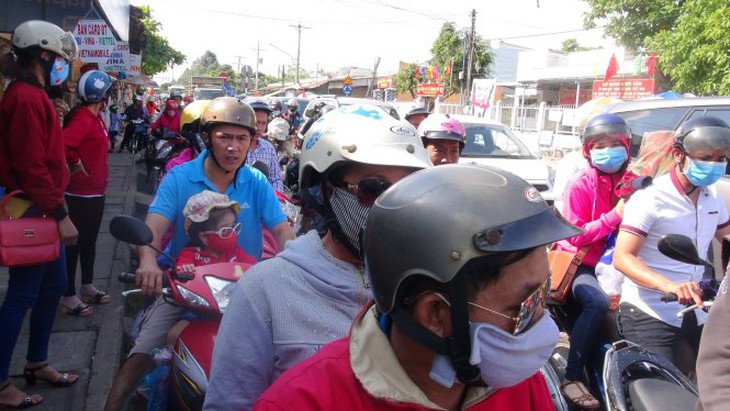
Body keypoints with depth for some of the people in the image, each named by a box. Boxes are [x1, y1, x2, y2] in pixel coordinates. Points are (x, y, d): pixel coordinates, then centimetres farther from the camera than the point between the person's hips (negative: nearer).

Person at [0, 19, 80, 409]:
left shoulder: (32, 95, 15)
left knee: (54, 285, 17)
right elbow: (31, 166, -22)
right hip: (31, 212, -10)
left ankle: (37, 363, 30)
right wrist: (60, 215, -20)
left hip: (42, 210, 10)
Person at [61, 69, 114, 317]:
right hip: (82, 193, -10)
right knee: (75, 242, -1)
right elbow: (63, 145, -33)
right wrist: (77, 165, -19)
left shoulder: (94, 117, 11)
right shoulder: (83, 118, -19)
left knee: (90, 240, 19)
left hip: (96, 191, 10)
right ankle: (69, 297, 9)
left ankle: (87, 287, 33)